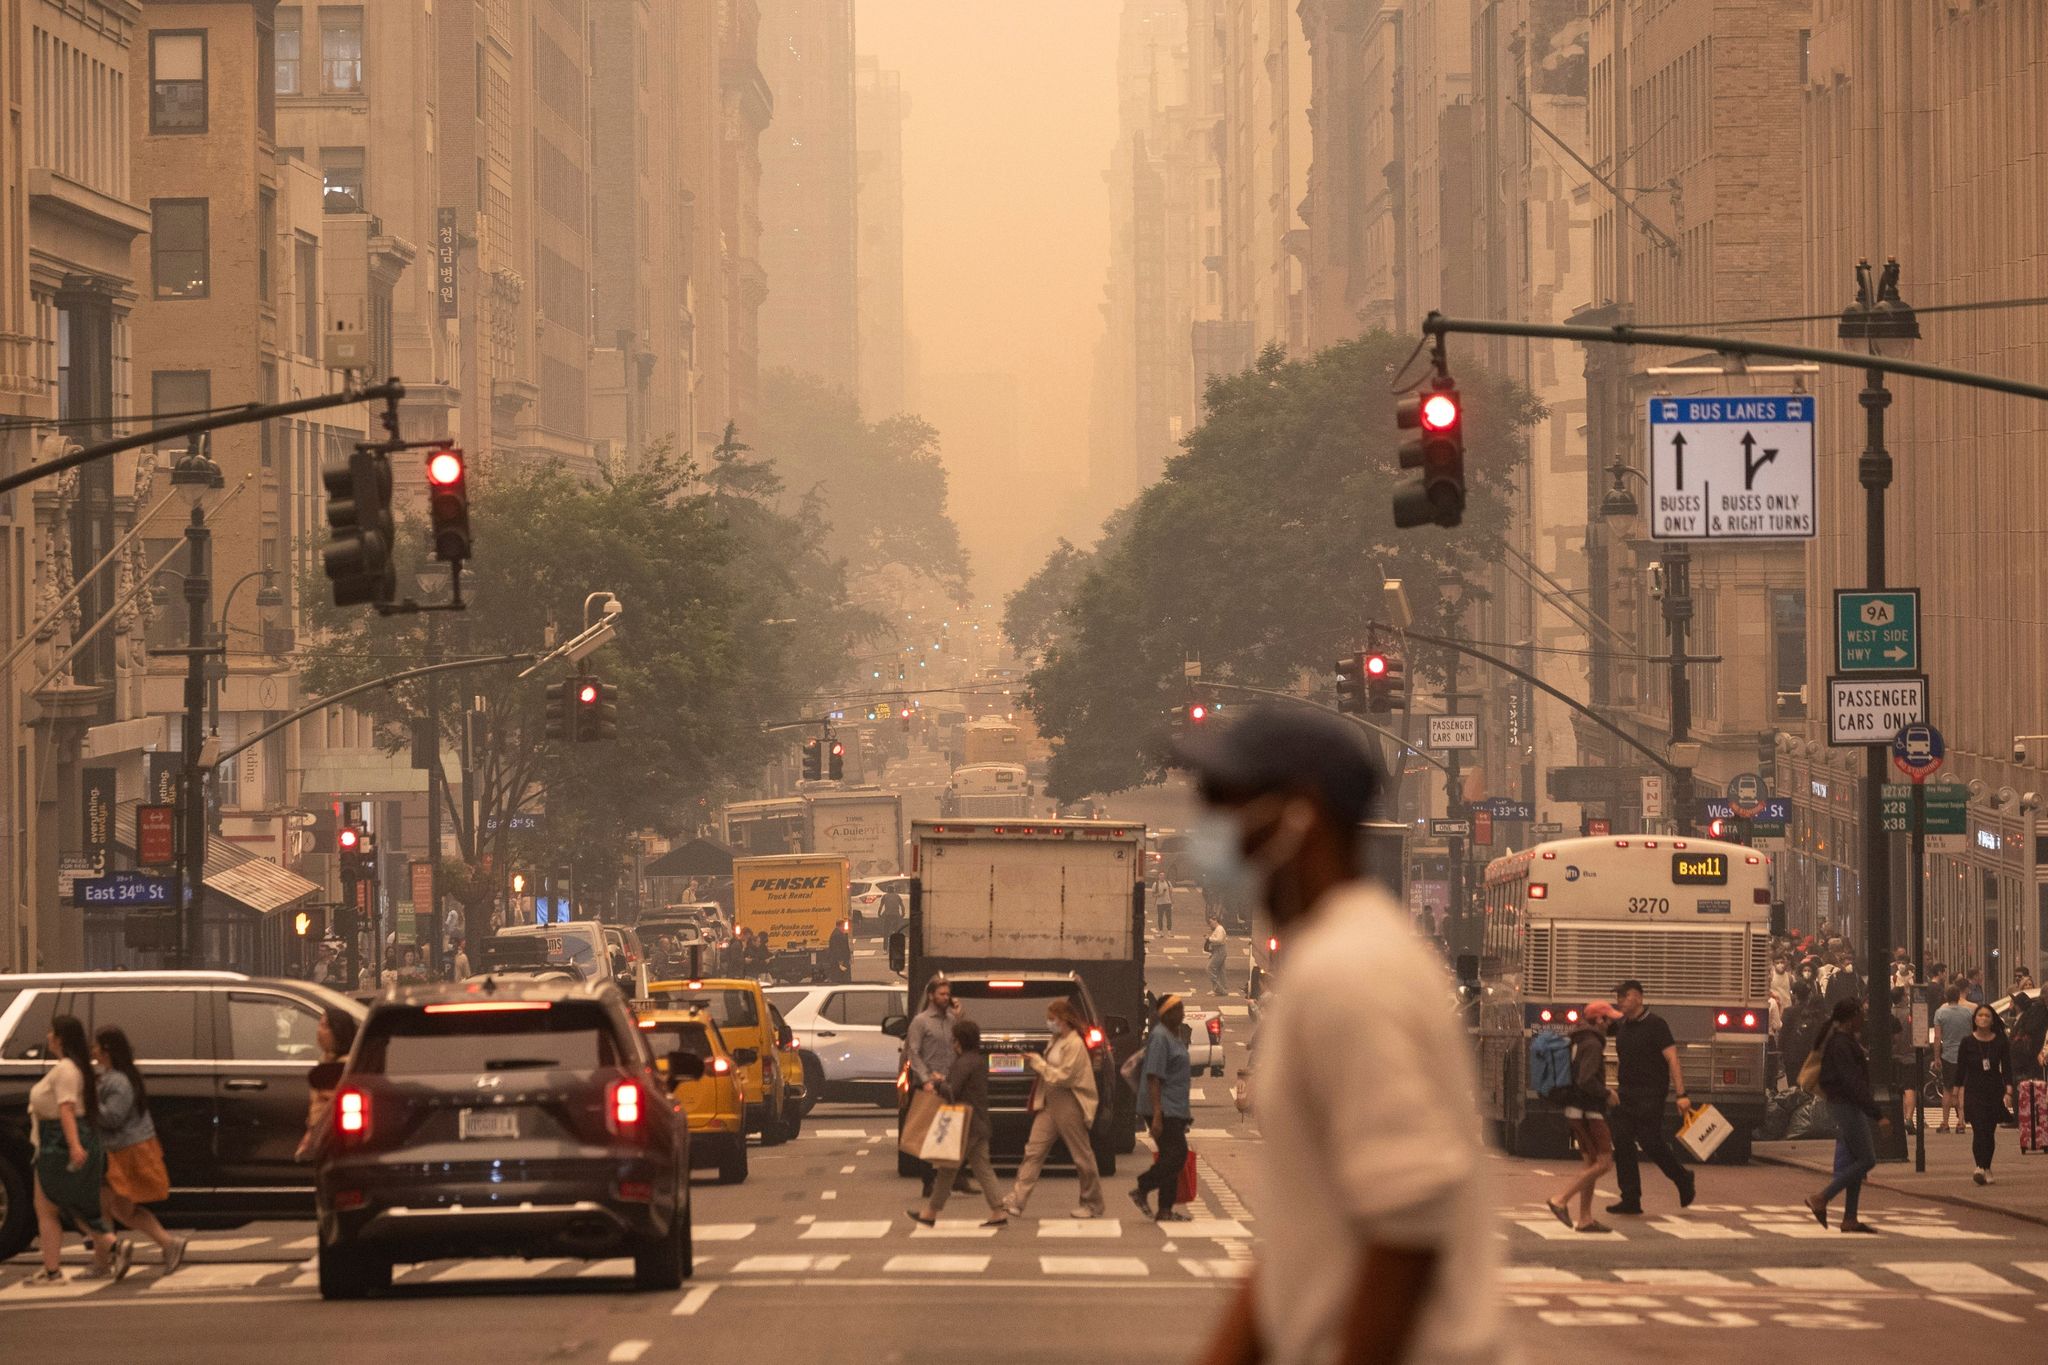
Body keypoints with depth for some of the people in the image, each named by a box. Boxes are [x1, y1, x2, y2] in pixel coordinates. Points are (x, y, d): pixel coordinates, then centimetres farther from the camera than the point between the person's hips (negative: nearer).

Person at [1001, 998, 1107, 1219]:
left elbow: (1063, 1076, -19)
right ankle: (1016, 1201, -5)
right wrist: (1037, 1063, 5)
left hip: (1069, 1104, -9)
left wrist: (1038, 1064, -14)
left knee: (1081, 1155, 4)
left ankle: (1093, 1205, 16)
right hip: (1050, 1102, 9)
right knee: (1033, 1151, 0)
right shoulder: (1057, 1041, 12)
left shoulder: (1074, 1045, -15)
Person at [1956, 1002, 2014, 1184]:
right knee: (1979, 1130, -15)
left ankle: (1987, 1169, 19)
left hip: (1995, 1092, 2)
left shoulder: (2000, 1041, 1)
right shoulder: (1967, 1042, 0)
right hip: (1974, 1092, -2)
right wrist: (1959, 1092, 0)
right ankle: (1980, 1168, -24)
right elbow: (1960, 1069, 4)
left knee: (1990, 1132, 6)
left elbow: (2007, 1067, 0)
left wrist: (2008, 1092, -10)